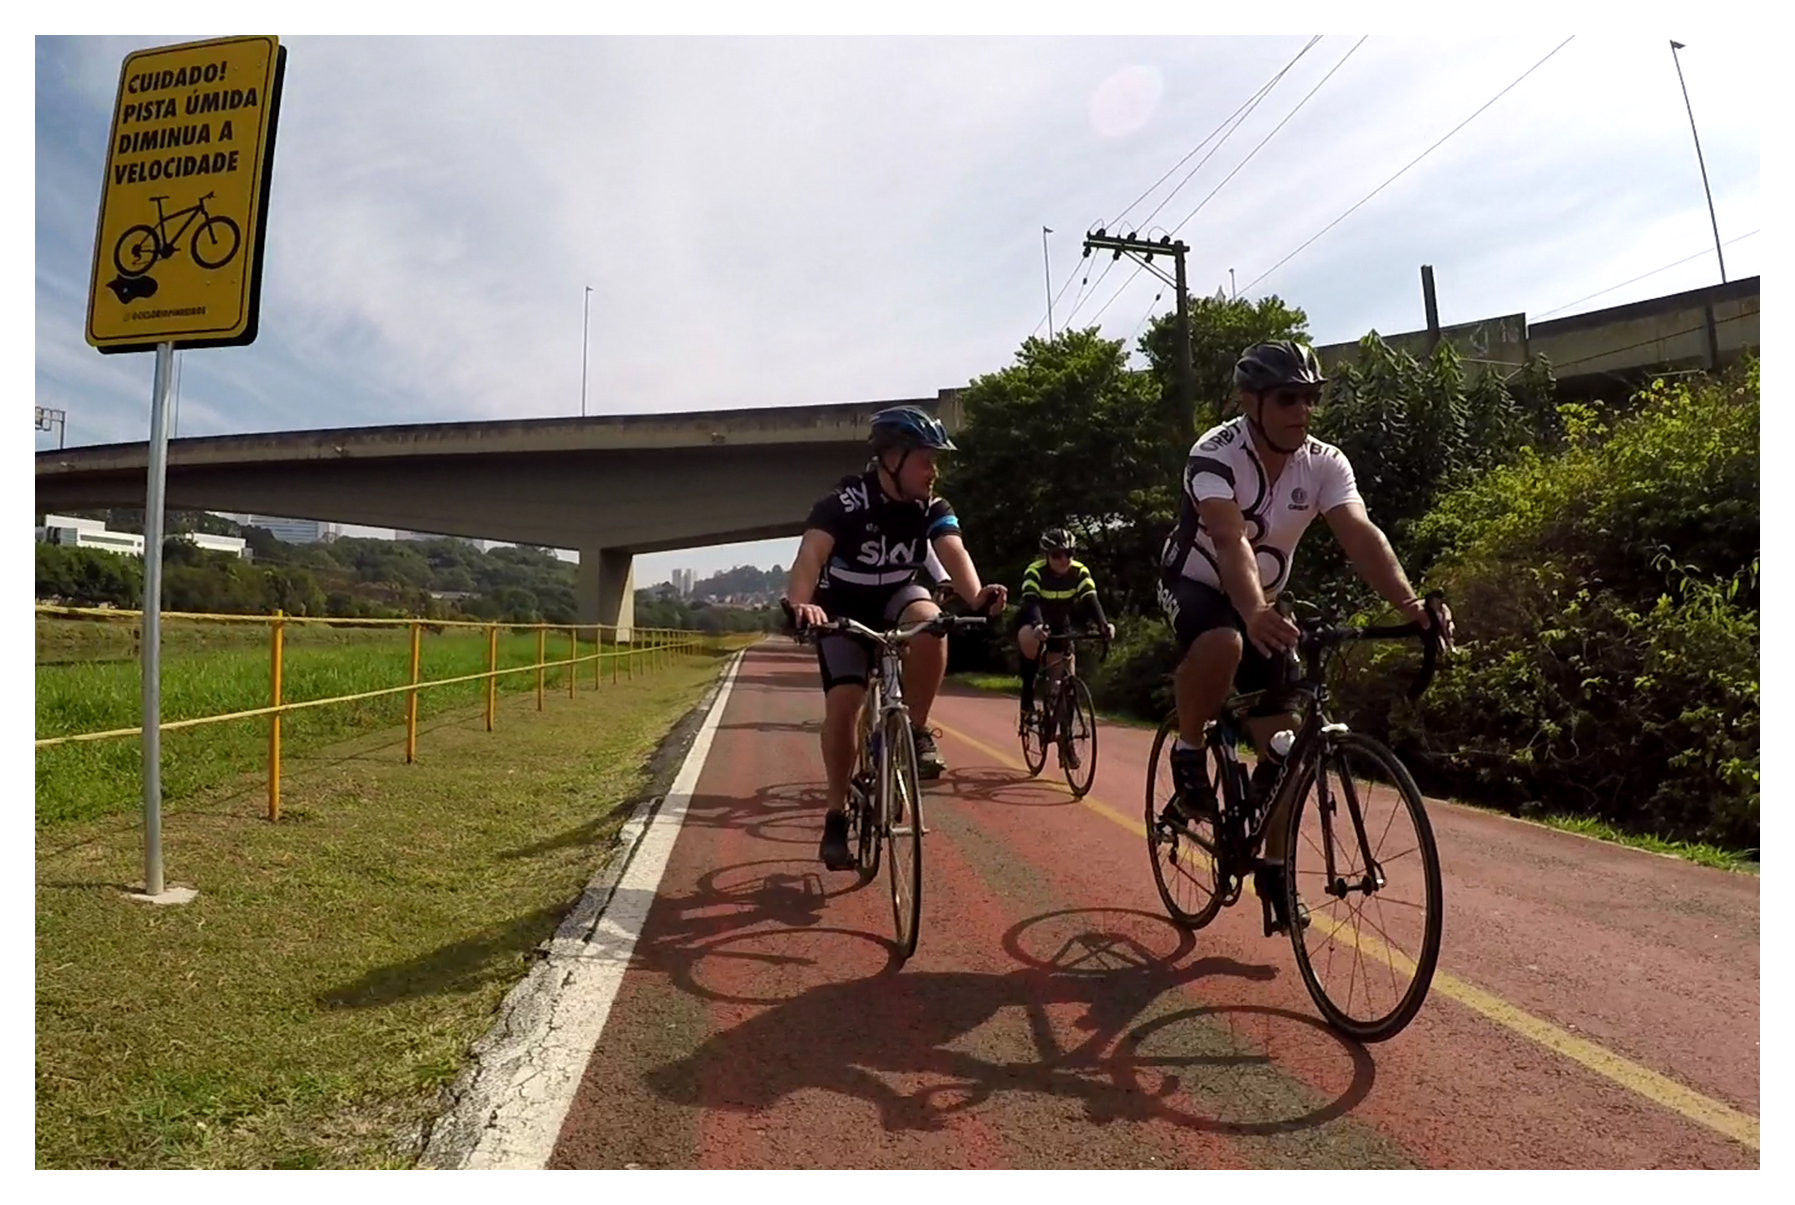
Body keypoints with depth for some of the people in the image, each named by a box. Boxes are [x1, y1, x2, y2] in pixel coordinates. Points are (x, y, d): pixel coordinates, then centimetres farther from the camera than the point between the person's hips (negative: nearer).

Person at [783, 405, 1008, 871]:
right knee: (843, 702, -19)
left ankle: (916, 731, -15)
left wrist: (977, 597, -56)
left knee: (929, 621, -32)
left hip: (897, 597, 3)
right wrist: (800, 604, -64)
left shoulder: (932, 507, -17)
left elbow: (953, 551, -34)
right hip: (843, 611, -2)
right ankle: (837, 814, -1)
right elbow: (811, 555, -43)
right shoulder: (843, 502, -27)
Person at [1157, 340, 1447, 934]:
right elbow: (1230, 541, -43)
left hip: (1262, 601, 5)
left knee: (1282, 741, -1)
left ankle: (1274, 869, 18)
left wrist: (1409, 603, -45)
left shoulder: (1324, 463, -14)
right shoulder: (1215, 453, -27)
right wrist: (1255, 613, -60)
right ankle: (1188, 753, -13)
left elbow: (1361, 535, -28)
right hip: (1195, 586, -4)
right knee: (1223, 644, -41)